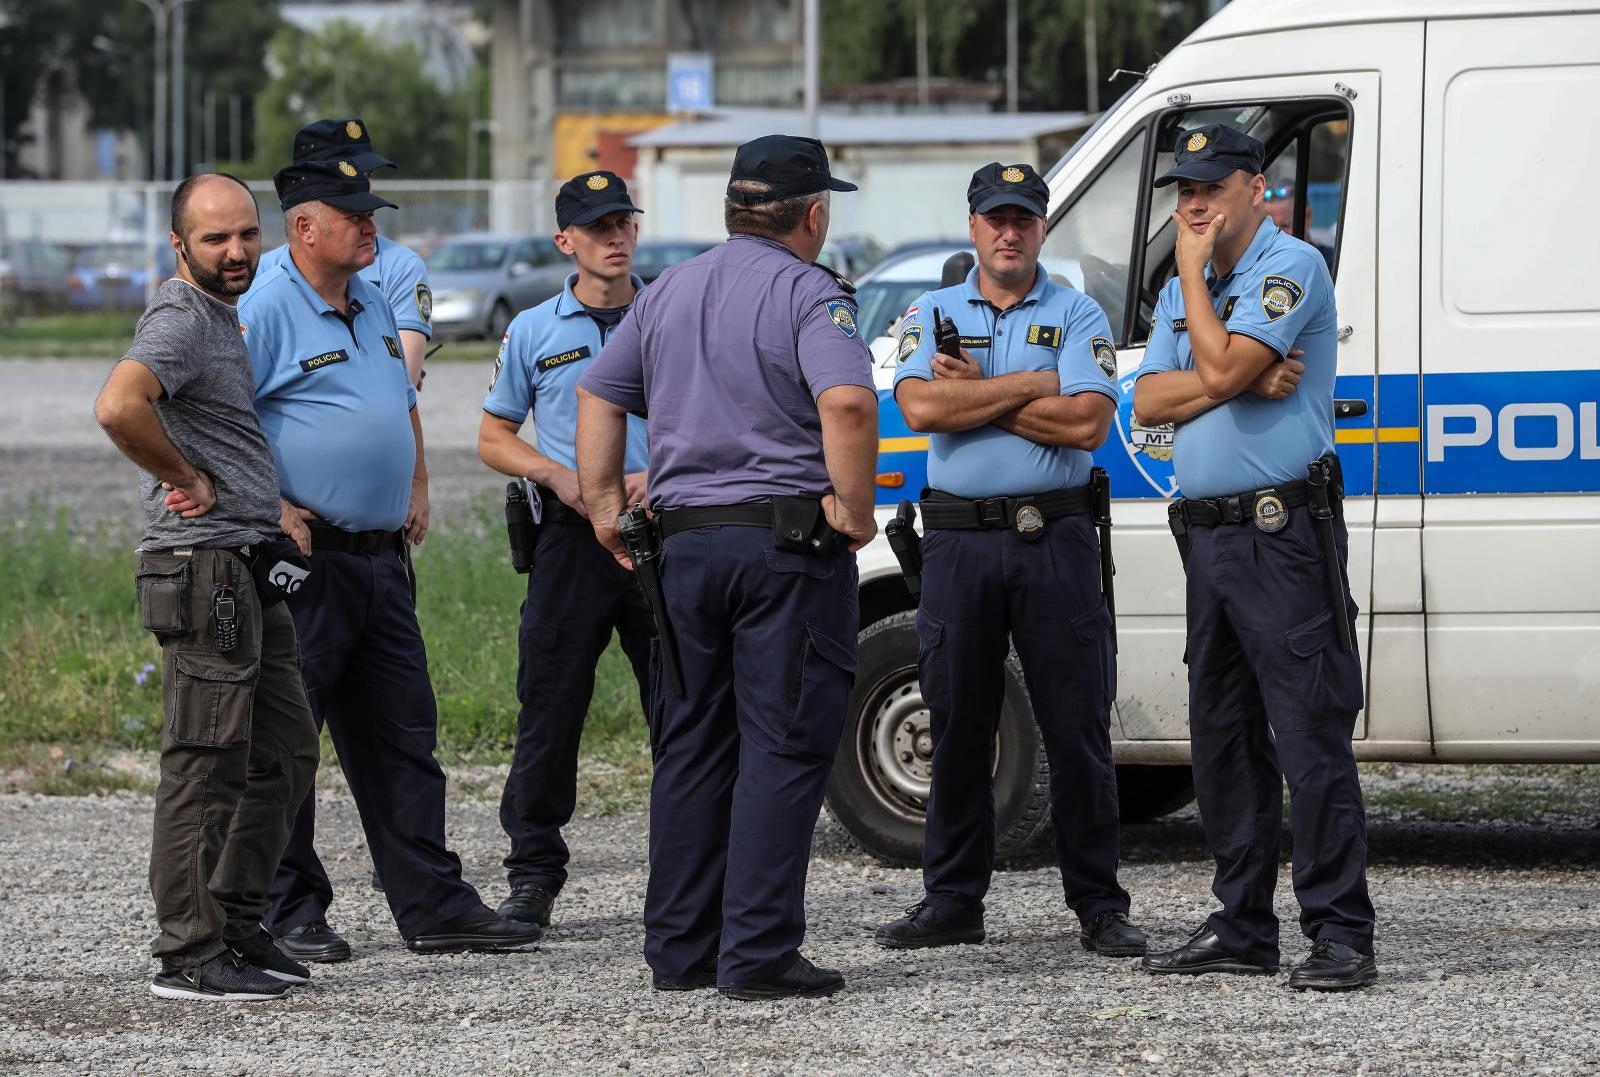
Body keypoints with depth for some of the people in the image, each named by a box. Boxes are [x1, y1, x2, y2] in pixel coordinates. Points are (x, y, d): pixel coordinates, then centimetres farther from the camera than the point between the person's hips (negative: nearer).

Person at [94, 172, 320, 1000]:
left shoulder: (224, 316, 18)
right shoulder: (180, 320, -14)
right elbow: (118, 406, -33)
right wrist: (187, 478, -19)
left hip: (251, 570, 10)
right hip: (203, 568, -10)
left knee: (284, 755, 13)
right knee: (207, 766, -8)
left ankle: (237, 926, 20)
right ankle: (189, 955, -5)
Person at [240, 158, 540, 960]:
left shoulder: (373, 310, 16)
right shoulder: (266, 313, -11)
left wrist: (417, 494, 20)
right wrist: (270, 511, -18)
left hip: (382, 556, 8)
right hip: (308, 558, -8)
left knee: (402, 736, 9)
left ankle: (432, 904, 13)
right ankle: (289, 912, 5)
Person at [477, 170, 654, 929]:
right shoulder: (535, 332, 8)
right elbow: (494, 437, 11)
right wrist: (561, 478, -7)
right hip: (570, 535, 0)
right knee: (549, 709, -2)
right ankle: (533, 876, 4)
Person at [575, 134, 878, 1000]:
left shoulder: (668, 293, 15)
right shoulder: (809, 295, -9)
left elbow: (598, 395, 19)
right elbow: (846, 401, -25)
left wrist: (602, 500, 21)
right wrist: (853, 506, -15)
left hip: (683, 540, 7)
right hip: (785, 541, -7)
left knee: (690, 748, 12)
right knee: (782, 747, -4)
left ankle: (679, 950, 14)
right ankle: (758, 953, -9)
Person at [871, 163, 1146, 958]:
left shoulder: (1078, 317, 5)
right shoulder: (931, 315, 9)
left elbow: (1088, 422, -10)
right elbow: (921, 407, -9)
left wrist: (978, 396, -8)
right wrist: (1029, 387, -8)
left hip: (1054, 540, -2)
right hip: (958, 538, 2)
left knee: (1078, 727, -1)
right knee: (957, 726, 6)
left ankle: (1099, 905, 4)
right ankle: (952, 900, 14)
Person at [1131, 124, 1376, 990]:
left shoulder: (1289, 268, -8)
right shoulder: (1184, 292, 18)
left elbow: (1219, 368, -20)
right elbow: (1150, 400, 6)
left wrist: (1192, 269, -9)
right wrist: (1245, 381, -10)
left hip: (1283, 534, -9)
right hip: (1208, 531, 9)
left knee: (1310, 736, -11)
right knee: (1224, 739, 11)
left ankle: (1340, 934, -11)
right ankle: (1242, 927, 17)